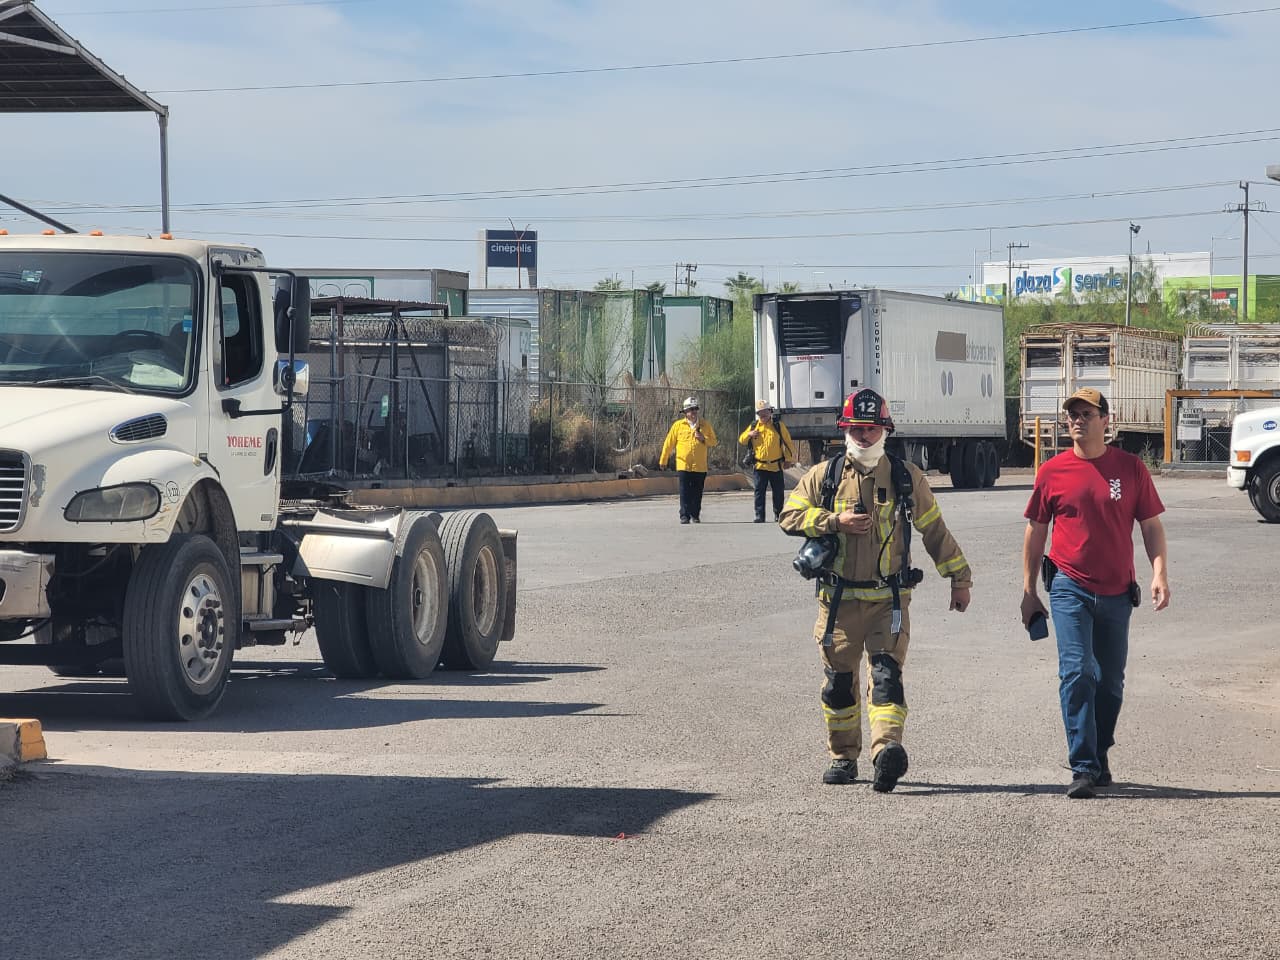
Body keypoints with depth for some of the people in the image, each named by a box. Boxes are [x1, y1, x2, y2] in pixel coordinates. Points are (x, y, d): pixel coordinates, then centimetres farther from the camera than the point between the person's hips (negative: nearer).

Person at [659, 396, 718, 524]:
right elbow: (669, 443, 7)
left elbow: (713, 441, 10)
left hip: (700, 466, 1)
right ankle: (684, 515, -3)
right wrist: (663, 461, 8)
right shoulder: (678, 425, 3)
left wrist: (703, 438, -11)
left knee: (697, 493, 6)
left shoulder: (705, 425, 7)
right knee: (685, 492, -5)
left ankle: (695, 515, 17)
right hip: (683, 465, -1)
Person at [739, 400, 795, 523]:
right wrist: (749, 434, -9)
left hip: (776, 466, -1)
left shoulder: (778, 426, 1)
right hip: (760, 466, 1)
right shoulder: (753, 426, 8)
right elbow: (742, 440, 12)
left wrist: (788, 459, -2)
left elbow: (788, 442, 3)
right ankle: (759, 516, 0)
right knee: (759, 491, -2)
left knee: (778, 492, 6)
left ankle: (778, 515, 18)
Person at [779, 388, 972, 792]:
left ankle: (888, 749, -31)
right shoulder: (824, 476, 7)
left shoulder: (905, 476, 7)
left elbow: (934, 530, 13)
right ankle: (843, 757, 21)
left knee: (886, 674, -16)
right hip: (839, 601, 2)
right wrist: (836, 522, -11)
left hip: (889, 600, -2)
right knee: (839, 680, 7)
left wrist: (959, 578, 14)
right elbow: (790, 516, 3)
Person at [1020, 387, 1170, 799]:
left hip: (1117, 592, 2)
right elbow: (1036, 532, 8)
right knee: (1077, 674, -13)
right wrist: (1029, 591, 8)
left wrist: (1159, 572, -10)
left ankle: (1099, 756, 29)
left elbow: (1151, 526, 5)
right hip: (1070, 590, -2)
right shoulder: (1052, 472, 1)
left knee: (1111, 681, 11)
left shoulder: (1131, 468, 1)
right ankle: (1083, 769, -14)